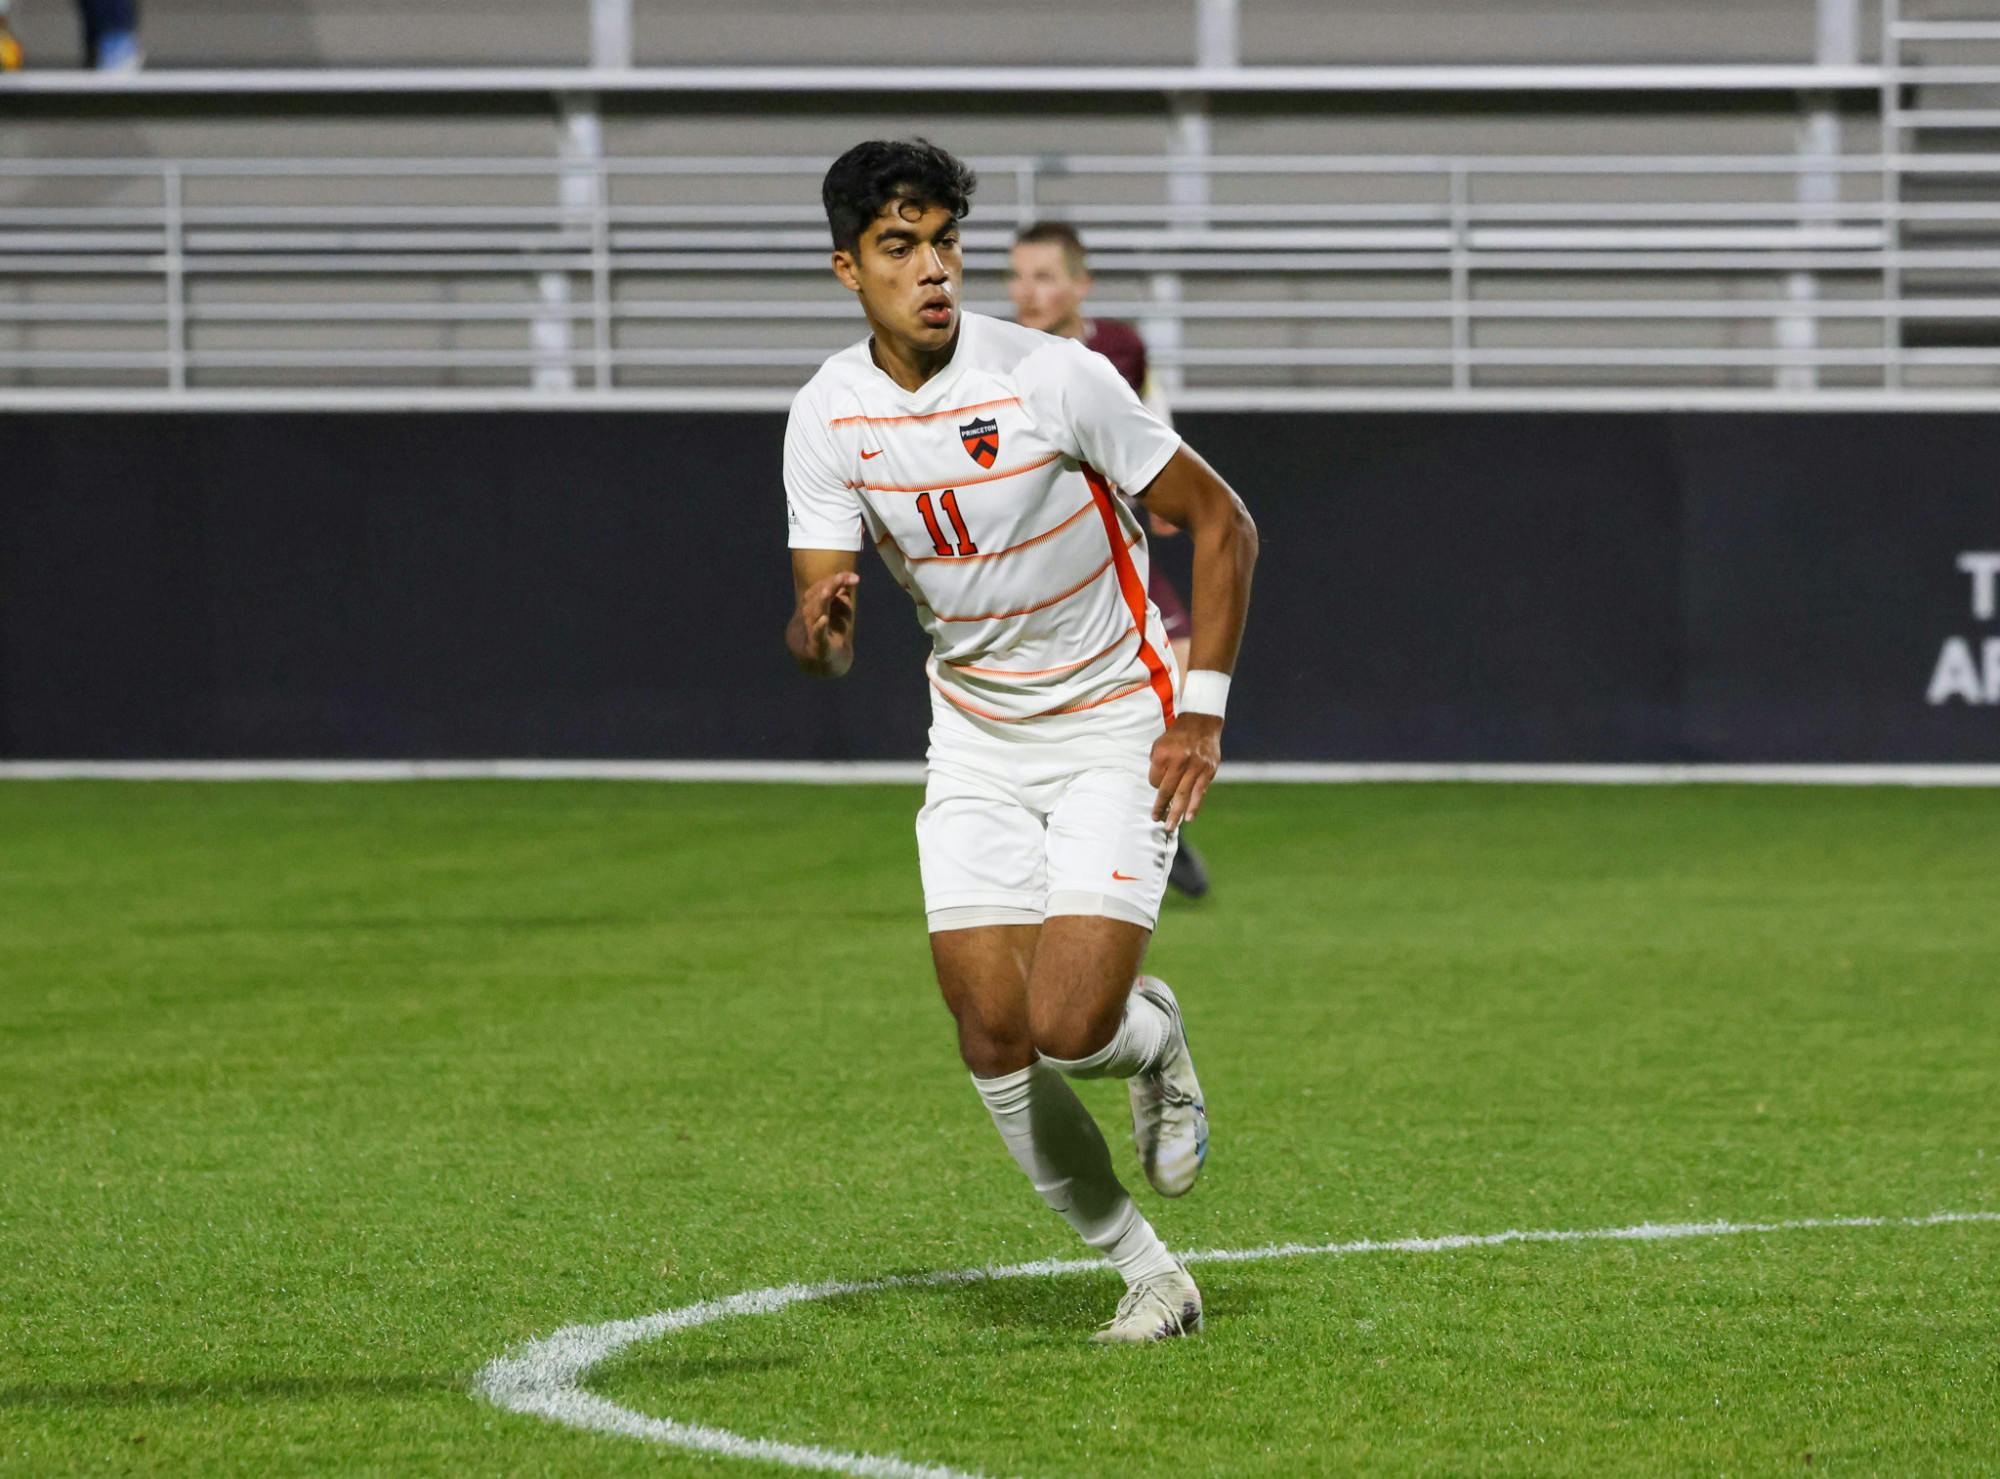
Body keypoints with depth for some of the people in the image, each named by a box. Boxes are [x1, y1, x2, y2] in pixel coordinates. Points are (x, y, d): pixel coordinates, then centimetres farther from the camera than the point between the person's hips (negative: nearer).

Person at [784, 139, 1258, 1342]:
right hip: (974, 738, 4)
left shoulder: (1052, 378, -18)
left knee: (1071, 1027, -18)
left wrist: (1204, 711, -14)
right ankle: (1146, 1274, 11)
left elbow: (1221, 522, -9)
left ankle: (1156, 1040, 19)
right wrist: (820, 625, -34)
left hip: (1116, 728, -4)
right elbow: (825, 644, -9)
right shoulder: (827, 418, -7)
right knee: (994, 1039, -6)